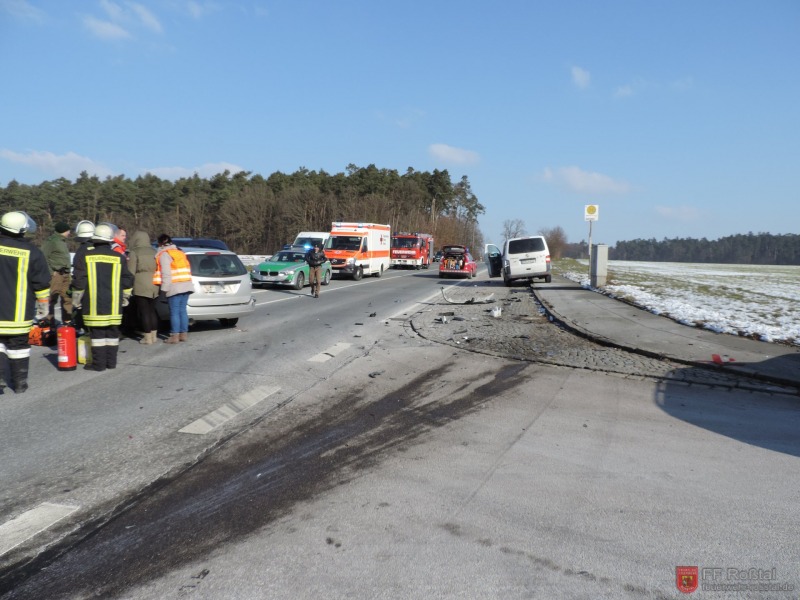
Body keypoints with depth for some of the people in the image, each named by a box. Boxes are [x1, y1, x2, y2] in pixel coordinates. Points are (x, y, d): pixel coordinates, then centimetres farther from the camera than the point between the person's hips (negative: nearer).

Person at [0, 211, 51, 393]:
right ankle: (19, 383, 15)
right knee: (19, 344, 9)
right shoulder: (32, 252, -5)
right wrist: (44, 305, 9)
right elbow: (42, 283, -1)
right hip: (19, 312, -1)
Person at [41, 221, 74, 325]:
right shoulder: (51, 241, -10)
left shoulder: (63, 241, 18)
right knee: (51, 299, -6)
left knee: (68, 298, 11)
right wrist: (50, 272, -17)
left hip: (65, 274, 9)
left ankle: (67, 320, 18)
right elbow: (43, 257, -15)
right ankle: (48, 321, -2)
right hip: (55, 274, -9)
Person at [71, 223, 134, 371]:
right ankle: (111, 362, 14)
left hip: (93, 305, -2)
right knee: (112, 333, 9)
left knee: (97, 333, 0)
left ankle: (99, 363, 2)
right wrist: (125, 298, 21)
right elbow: (127, 280, 9)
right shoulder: (119, 258, 5)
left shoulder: (85, 256, -1)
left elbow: (78, 281, -1)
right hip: (114, 304, 2)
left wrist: (76, 299, 9)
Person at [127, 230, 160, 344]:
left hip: (141, 287, -6)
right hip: (154, 286, 6)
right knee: (152, 310, 14)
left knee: (143, 311, -1)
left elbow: (131, 272, -9)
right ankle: (154, 335, 19)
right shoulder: (154, 252, 11)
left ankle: (147, 337, 1)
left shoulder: (134, 253, -6)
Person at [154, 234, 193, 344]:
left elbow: (166, 273, -11)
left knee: (174, 311, -4)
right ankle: (184, 334, 13)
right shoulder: (180, 252, 20)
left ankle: (175, 336, -3)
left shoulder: (164, 254, -3)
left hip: (175, 287, -7)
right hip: (186, 285, 7)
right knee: (183, 310, 11)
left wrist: (164, 288, -10)